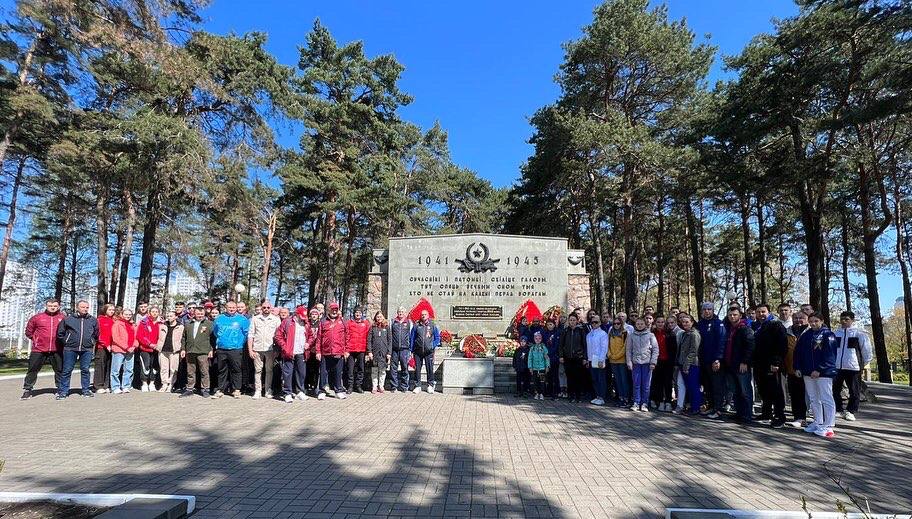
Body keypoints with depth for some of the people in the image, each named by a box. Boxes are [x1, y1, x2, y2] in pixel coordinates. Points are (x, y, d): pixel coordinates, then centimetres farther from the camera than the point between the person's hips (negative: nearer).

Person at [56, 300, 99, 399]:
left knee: (85, 370, 6)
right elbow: (60, 334, 9)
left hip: (87, 349, 1)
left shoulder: (93, 320, 9)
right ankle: (63, 391, 9)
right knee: (67, 370, 2)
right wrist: (67, 342, 6)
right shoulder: (67, 319, 3)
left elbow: (96, 335, 20)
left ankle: (86, 390, 13)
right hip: (70, 349, -1)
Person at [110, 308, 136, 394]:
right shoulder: (117, 324, -1)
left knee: (129, 370, 7)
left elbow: (135, 337, 18)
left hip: (130, 351, 6)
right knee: (116, 370, -3)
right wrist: (126, 347, -13)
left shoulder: (132, 325, 18)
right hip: (119, 350, -6)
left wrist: (133, 346, -1)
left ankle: (126, 386, 15)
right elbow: (115, 338, -9)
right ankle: (115, 388, 4)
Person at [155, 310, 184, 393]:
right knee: (163, 368, 5)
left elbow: (182, 339, 1)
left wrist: (182, 350, -5)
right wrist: (157, 346, 6)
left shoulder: (180, 327, 2)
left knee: (173, 369, -1)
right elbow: (159, 337, 19)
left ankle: (171, 385, 8)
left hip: (174, 351, -4)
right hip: (163, 350, 4)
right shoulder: (162, 325, 14)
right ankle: (165, 384, 13)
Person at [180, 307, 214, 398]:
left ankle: (205, 389, 6)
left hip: (203, 352, -4)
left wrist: (211, 350, -6)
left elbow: (213, 338, 0)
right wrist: (183, 349, 12)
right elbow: (184, 338, 20)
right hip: (190, 352, 4)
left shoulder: (209, 324, 3)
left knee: (204, 372, -1)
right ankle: (189, 389, 21)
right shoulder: (188, 324, 16)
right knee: (190, 372, 11)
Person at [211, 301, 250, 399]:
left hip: (235, 349, -3)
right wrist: (219, 341, 18)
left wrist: (241, 343, 2)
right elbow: (215, 332, 23)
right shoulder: (219, 319, 10)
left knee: (236, 370, 0)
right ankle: (221, 390, 15)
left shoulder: (242, 319, 1)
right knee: (222, 371, 8)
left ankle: (236, 390, 7)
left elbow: (246, 333, 3)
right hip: (221, 349, 3)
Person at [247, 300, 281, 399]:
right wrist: (250, 350, 0)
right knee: (258, 370, 3)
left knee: (269, 370, 4)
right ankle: (257, 391, 10)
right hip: (257, 349, 1)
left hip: (270, 349, -1)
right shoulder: (255, 319, 9)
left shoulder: (276, 319, 6)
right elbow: (250, 335, 7)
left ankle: (268, 391, 12)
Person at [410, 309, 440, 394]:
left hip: (429, 352, -1)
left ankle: (430, 385, 13)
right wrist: (411, 349, 4)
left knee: (430, 369, 1)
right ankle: (417, 386, 14)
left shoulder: (433, 326, 6)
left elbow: (437, 337, 10)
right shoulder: (416, 326, 8)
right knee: (417, 369, 4)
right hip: (418, 351, 1)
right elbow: (412, 338, 10)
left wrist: (433, 346, -3)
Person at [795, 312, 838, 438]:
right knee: (814, 399, 13)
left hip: (823, 372, -6)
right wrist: (797, 367, 5)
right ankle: (818, 422, 22)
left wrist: (819, 370, -16)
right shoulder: (806, 335, 12)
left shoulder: (828, 335, -5)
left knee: (826, 399, -3)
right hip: (808, 373, 6)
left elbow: (829, 355, -12)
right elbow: (798, 351, 14)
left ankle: (829, 426, 1)